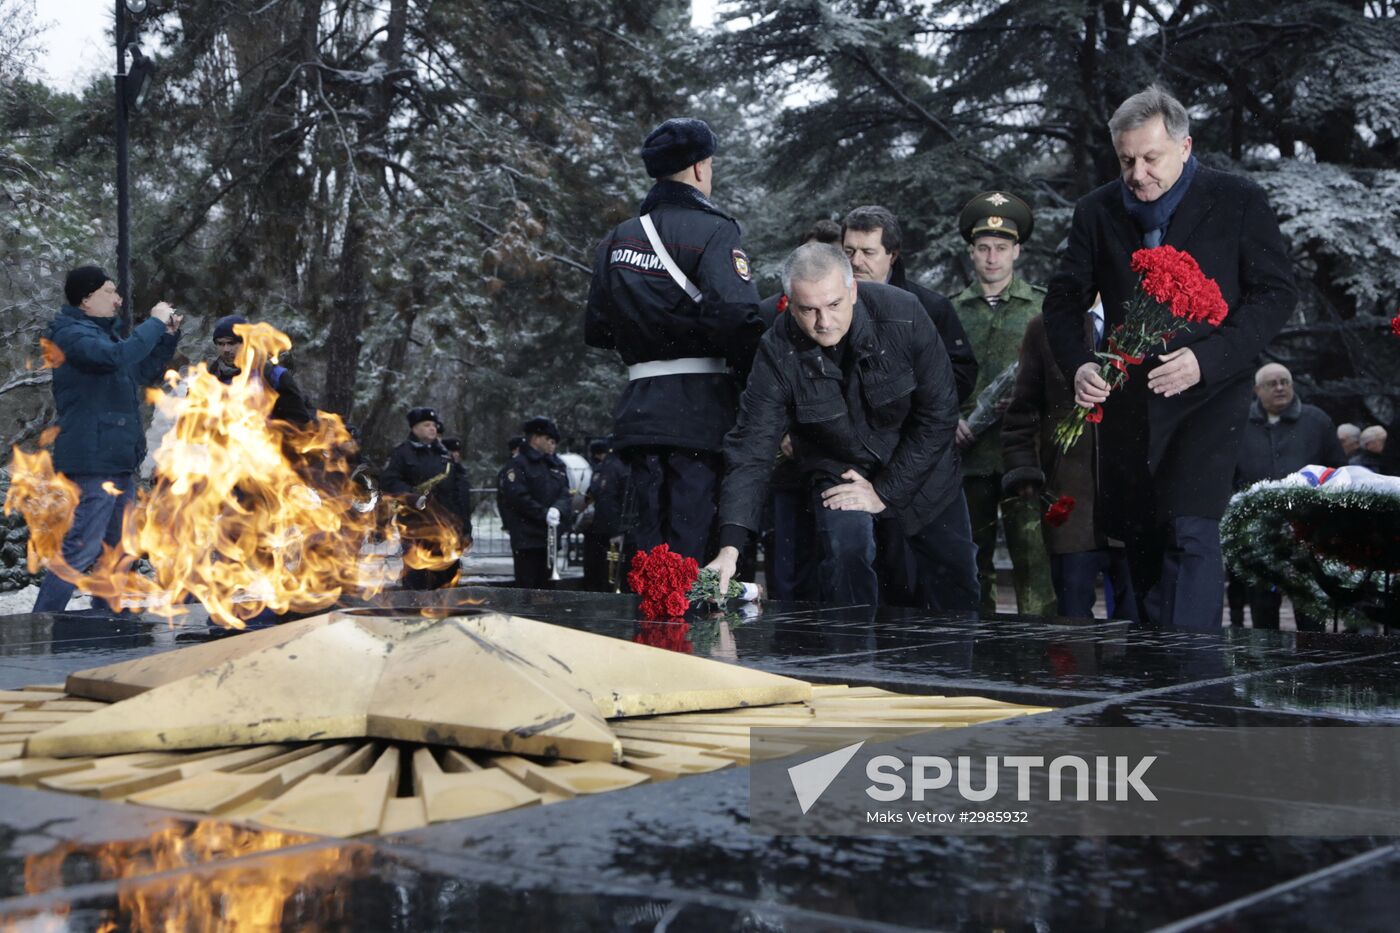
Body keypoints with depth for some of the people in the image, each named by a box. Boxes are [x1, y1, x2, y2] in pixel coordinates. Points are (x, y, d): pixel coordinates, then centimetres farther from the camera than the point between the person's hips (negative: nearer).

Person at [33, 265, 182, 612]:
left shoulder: (105, 333, 20)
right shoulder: (71, 333, -10)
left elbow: (145, 372, 28)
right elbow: (117, 357, -29)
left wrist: (168, 335, 13)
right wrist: (155, 323, -17)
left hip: (119, 463, 10)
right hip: (92, 463, -10)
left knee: (118, 551, 15)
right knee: (79, 551, -13)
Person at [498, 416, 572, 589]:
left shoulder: (557, 465, 16)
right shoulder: (518, 464, -5)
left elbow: (564, 494, 9)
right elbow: (518, 497, -15)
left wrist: (557, 509, -13)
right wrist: (544, 514, -18)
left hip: (549, 536, 7)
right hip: (526, 538, -7)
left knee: (547, 587, 11)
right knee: (526, 587, -6)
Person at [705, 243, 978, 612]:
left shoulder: (904, 314, -25)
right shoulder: (778, 352, -23)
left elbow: (939, 415, -17)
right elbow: (751, 450, -25)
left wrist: (885, 491, -19)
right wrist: (730, 546, -36)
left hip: (920, 471, 1)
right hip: (839, 469, -1)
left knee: (957, 593, 8)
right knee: (846, 545, -28)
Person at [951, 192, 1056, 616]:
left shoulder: (1044, 307, 7)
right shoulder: (952, 310, 13)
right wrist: (951, 420, -1)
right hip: (969, 454, 3)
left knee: (1034, 557, -9)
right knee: (972, 561, 8)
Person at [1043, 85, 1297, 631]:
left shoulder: (1239, 202, -2)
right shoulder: (1097, 212, 7)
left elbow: (1276, 293, -3)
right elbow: (1064, 299, 10)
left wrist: (1206, 359, -17)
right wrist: (1078, 366, -10)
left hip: (1208, 392, -4)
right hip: (1127, 397, 4)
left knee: (1190, 531, -18)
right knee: (1140, 540, 9)